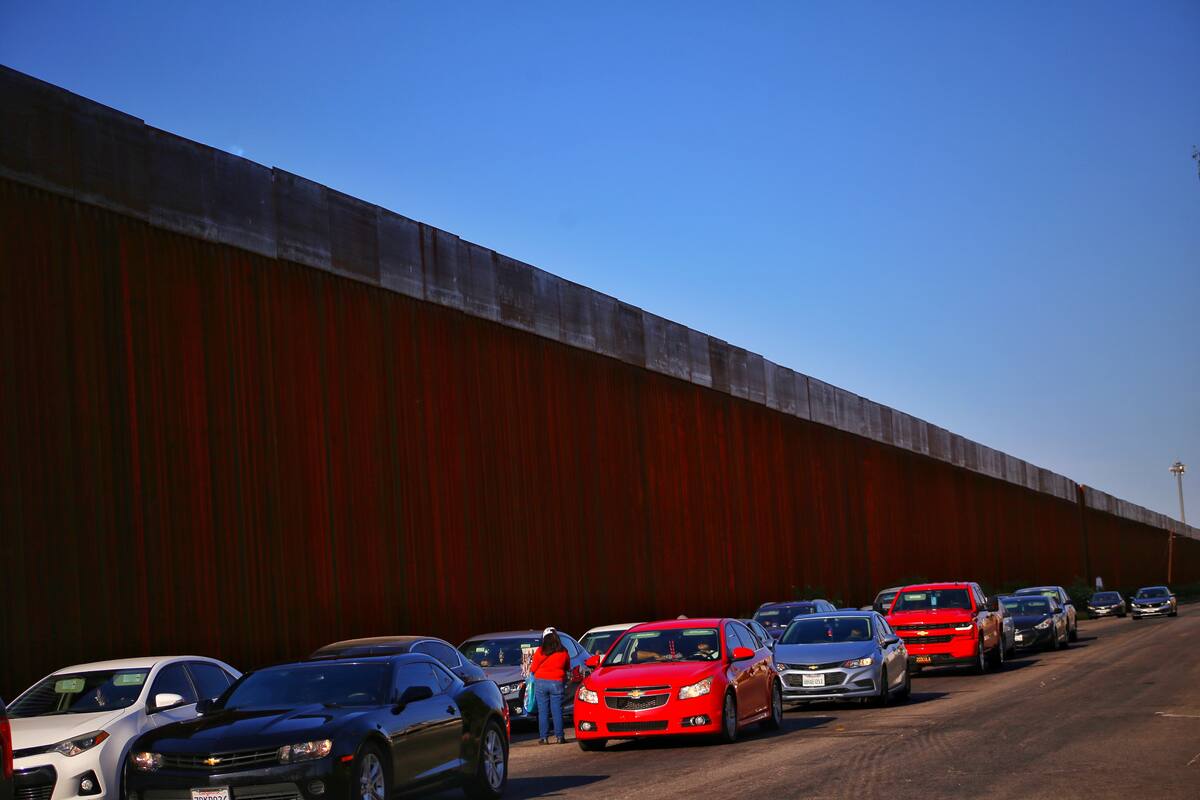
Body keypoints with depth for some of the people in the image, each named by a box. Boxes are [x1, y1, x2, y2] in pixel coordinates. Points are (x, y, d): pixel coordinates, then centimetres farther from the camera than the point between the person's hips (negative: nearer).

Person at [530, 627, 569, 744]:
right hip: (557, 683, 1)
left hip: (541, 683, -1)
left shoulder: (540, 651, -5)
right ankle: (559, 737, 3)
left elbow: (533, 668, 1)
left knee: (543, 712, 4)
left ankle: (543, 737, 3)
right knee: (557, 711, 5)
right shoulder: (563, 652, 0)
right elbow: (568, 667, 13)